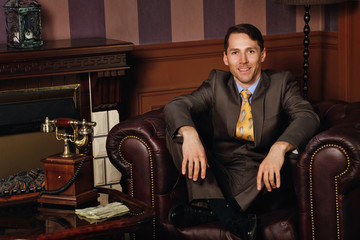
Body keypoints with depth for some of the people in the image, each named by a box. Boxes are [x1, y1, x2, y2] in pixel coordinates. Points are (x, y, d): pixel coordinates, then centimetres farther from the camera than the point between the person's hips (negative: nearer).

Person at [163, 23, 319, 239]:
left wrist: (279, 148, -37)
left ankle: (212, 213, -31)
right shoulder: (217, 83, 8)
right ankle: (222, 209, -33)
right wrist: (189, 133, -33)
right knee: (177, 128, -14)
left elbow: (307, 116, -16)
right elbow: (176, 105, -8)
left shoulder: (281, 83, 3)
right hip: (218, 178, 2)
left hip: (262, 181, -2)